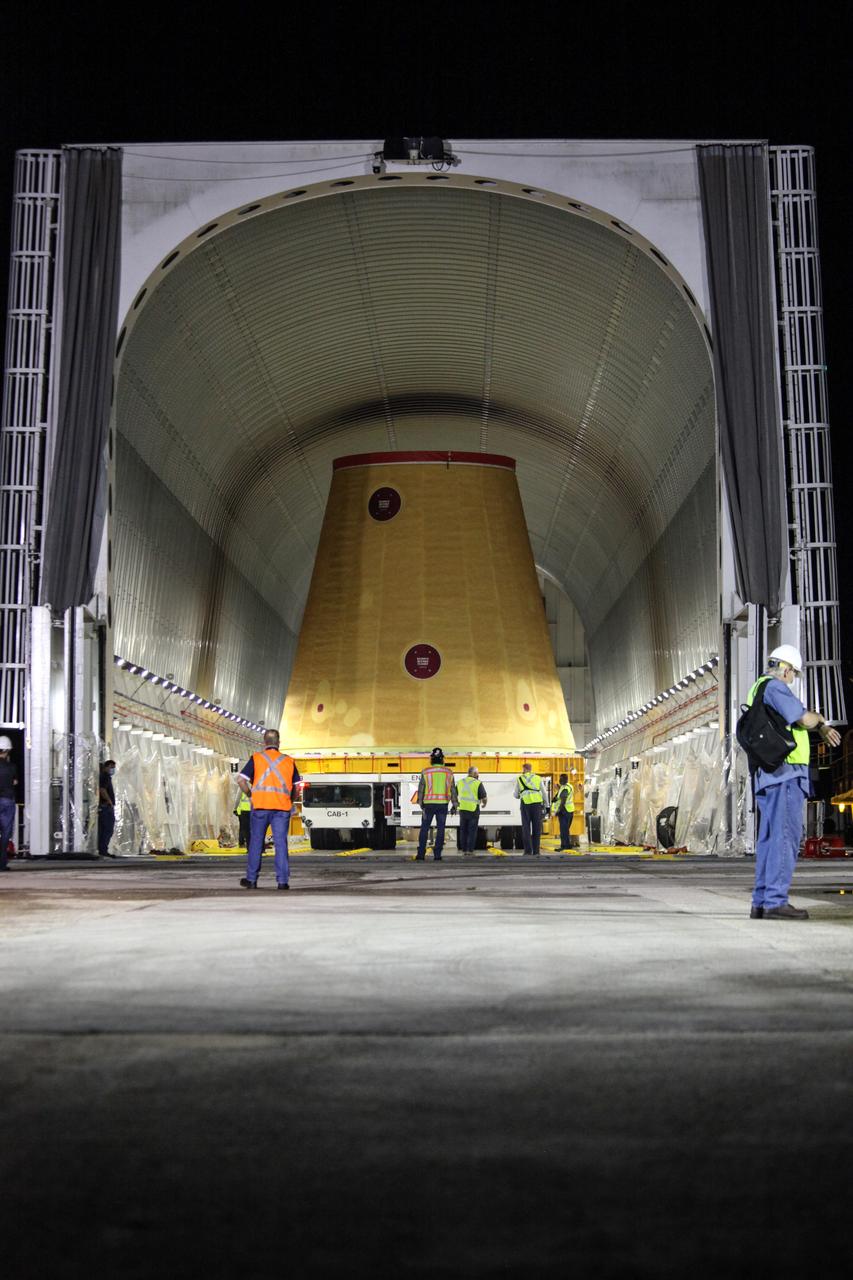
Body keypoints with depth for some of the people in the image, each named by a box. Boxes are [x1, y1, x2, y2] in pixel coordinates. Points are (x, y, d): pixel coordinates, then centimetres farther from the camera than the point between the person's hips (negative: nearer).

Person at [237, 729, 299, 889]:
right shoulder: (289, 761, 10)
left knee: (256, 843, 9)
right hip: (282, 807, 1)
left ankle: (251, 879, 14)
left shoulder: (256, 758, 3)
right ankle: (282, 881, -2)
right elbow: (296, 786, 11)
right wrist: (290, 802, 24)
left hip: (260, 806, -1)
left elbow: (241, 780, -4)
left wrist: (249, 794, 10)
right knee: (281, 844, 2)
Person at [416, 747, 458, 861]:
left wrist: (420, 804, -6)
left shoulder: (425, 772, -3)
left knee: (424, 829, 7)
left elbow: (421, 788, -7)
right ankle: (437, 855, 0)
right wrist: (454, 805, 10)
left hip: (429, 804, -1)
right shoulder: (448, 772, 2)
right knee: (440, 830, 5)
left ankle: (421, 854, 2)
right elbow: (453, 790, 4)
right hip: (443, 804, 1)